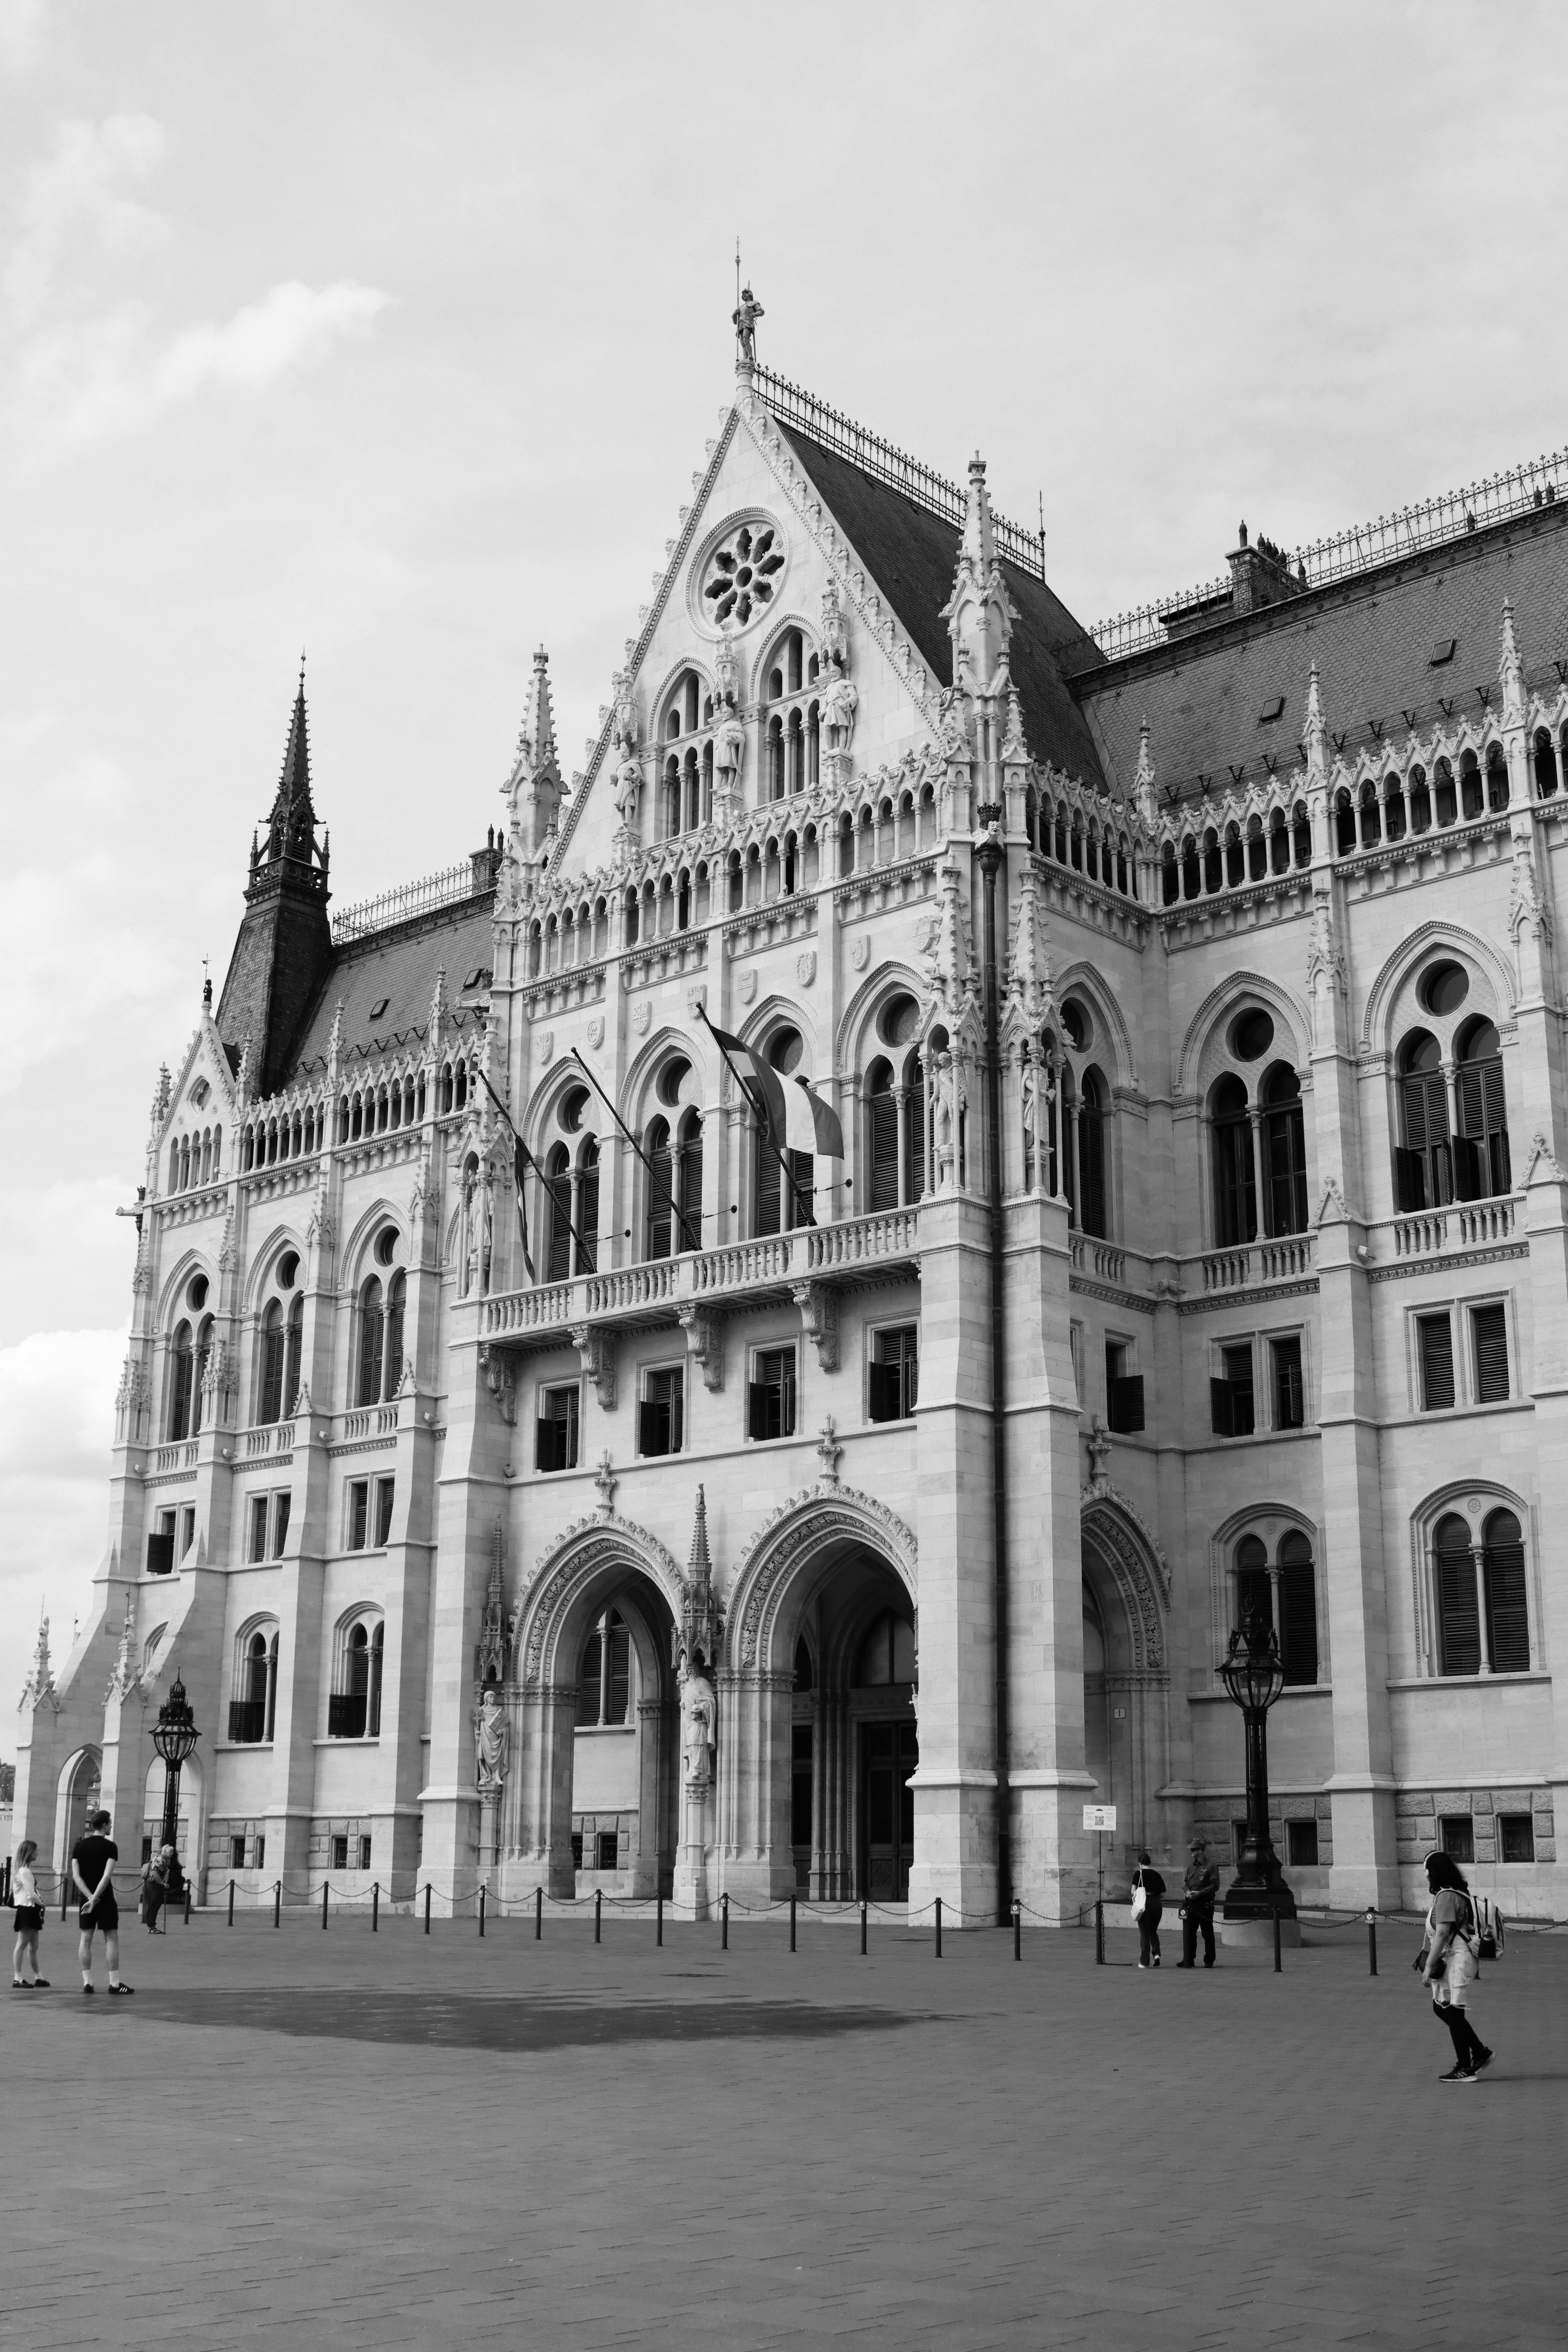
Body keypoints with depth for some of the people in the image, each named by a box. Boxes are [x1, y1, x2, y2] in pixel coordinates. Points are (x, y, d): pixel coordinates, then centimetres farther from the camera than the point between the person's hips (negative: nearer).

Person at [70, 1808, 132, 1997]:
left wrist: (90, 1897, -7)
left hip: (86, 1898, 5)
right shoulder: (110, 1847, -8)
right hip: (105, 1898, -5)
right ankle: (114, 1983, -1)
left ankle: (87, 1982, 4)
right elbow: (107, 1876, -18)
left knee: (86, 1939, 7)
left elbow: (76, 1875, -2)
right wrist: (95, 1899, -16)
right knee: (111, 1939, 1)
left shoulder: (79, 1846, 6)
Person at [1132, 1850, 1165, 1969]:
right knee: (1153, 1932, 21)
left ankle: (1144, 1962, 5)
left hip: (1145, 1905, -4)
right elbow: (1163, 1894, 9)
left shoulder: (1139, 1874, -3)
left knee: (1144, 1934, 5)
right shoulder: (1157, 1875, 9)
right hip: (1157, 1904, 4)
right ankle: (1157, 1954, 0)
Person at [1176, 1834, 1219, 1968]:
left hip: (1205, 1904, -5)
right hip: (1190, 1904, 6)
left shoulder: (1211, 1866, -6)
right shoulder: (1191, 1866, 14)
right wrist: (1187, 1891, -3)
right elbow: (1185, 1882, 19)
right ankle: (1188, 1960, 6)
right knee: (1188, 1932, 1)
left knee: (1208, 1934, 5)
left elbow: (1215, 1886, -11)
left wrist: (1200, 1893, -18)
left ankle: (1209, 1961, 16)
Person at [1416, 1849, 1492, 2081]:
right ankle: (1480, 2053, 20)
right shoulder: (1457, 1894, 16)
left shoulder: (1447, 1896, -16)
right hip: (1451, 1961, 11)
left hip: (1457, 1960, -11)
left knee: (1453, 2013, -4)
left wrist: (1428, 1966, -19)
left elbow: (1442, 1933, -21)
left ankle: (1465, 2069, 2)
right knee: (1441, 2009, 14)